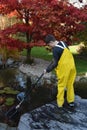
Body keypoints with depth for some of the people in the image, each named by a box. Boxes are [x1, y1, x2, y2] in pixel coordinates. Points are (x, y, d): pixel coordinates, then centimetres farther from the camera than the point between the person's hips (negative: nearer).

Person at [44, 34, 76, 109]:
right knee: (70, 84, 17)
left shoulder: (55, 49, -18)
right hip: (72, 66, 7)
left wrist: (47, 70, -2)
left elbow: (55, 63, -13)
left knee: (61, 86, 8)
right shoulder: (63, 43, 4)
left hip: (64, 68, -7)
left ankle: (60, 103, 17)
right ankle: (71, 102, 25)